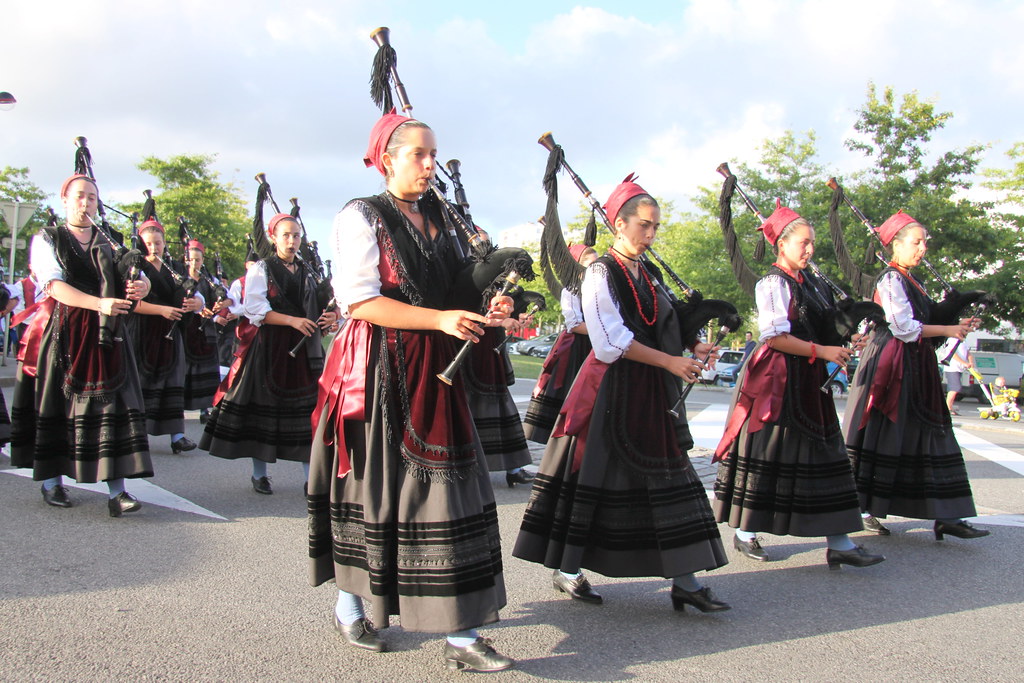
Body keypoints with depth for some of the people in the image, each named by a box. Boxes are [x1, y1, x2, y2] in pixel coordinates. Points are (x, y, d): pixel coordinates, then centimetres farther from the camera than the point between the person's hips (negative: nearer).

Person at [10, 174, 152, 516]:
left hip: (104, 337, 2)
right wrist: (99, 303, -25)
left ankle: (116, 491, -11)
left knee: (112, 407, -8)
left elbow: (135, 277, 7)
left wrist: (141, 285, -19)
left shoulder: (109, 245, 17)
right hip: (60, 335, -2)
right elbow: (55, 286, -10)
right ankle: (51, 480, 21)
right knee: (55, 406, 5)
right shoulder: (47, 240, 5)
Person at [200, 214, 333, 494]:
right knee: (263, 406, 1)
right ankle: (260, 474, 14)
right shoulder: (261, 269, 0)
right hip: (268, 348, -4)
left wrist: (327, 316, -2)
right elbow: (254, 309, -10)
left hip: (302, 348, 4)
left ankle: (312, 477, 1)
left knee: (306, 407, 0)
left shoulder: (306, 272, 15)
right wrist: (292, 320, -19)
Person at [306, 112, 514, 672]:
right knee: (373, 488, 5)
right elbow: (358, 300, -15)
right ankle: (349, 609, 27)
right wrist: (439, 319, -22)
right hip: (378, 374, -6)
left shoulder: (438, 221, 16)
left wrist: (485, 310, 0)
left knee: (450, 493, 0)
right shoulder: (361, 217, -4)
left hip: (434, 375, 6)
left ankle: (461, 636, 7)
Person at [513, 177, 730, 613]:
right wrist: (670, 362, -18)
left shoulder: (648, 275, 15)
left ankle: (683, 580, 8)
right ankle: (566, 569, 15)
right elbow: (612, 339, -16)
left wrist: (691, 346, -4)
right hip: (609, 389, -7)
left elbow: (663, 330, 16)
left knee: (668, 476, 4)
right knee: (592, 476, 0)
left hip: (650, 395, 8)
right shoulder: (601, 272, -7)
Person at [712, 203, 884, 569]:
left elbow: (822, 327, 23)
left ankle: (839, 544, 7)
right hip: (775, 379, -8)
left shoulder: (810, 281, 15)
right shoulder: (772, 283, -9)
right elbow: (776, 337, -17)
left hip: (808, 381, 8)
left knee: (823, 453, 5)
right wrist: (822, 351, -16)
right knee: (765, 455, -1)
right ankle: (744, 534, 13)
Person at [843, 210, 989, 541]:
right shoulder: (890, 279, -9)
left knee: (930, 438, 4)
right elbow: (903, 328, -17)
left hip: (915, 368, 9)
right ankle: (863, 510, 7)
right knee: (882, 438, -3)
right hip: (892, 367, -9)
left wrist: (956, 325, 4)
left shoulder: (913, 281, 18)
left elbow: (921, 324, 17)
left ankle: (945, 517, 4)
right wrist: (948, 330, -9)